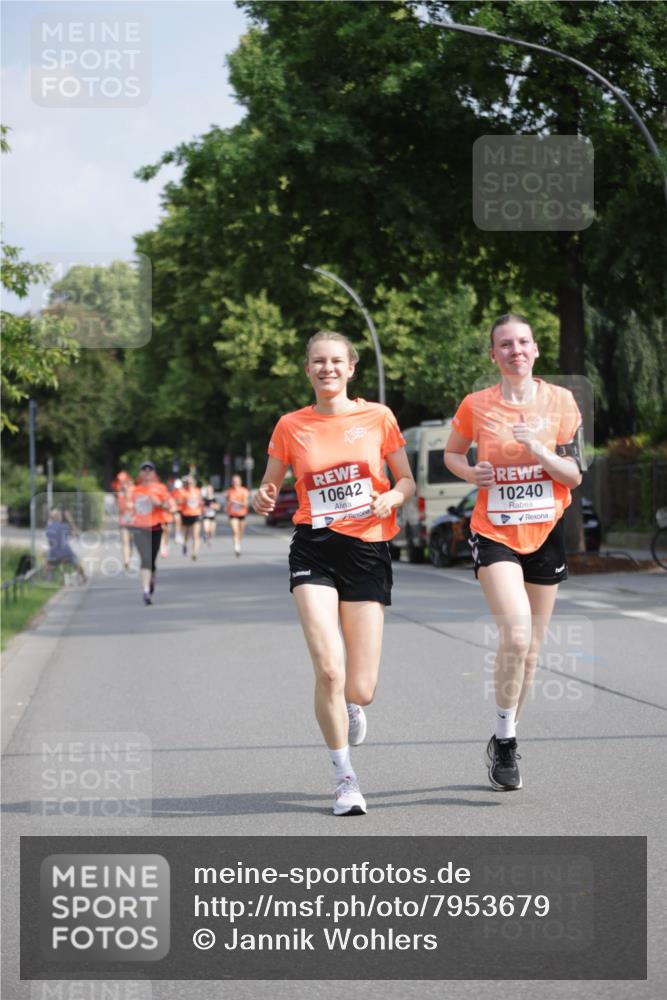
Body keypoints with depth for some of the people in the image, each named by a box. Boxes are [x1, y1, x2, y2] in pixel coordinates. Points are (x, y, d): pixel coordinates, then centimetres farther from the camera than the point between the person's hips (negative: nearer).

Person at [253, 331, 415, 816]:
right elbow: (269, 486, 12)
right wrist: (263, 500, -11)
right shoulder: (291, 426, 4)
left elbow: (407, 480, 12)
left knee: (361, 688, -2)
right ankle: (345, 777, 1)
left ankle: (351, 708, 39)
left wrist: (391, 497, -10)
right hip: (315, 550, 0)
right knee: (329, 668, -18)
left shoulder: (378, 417, 4)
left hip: (368, 551, 0)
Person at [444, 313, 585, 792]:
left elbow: (574, 476, -2)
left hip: (545, 533, 2)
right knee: (516, 635, -21)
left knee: (530, 649, 9)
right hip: (495, 533, -2)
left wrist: (534, 446, -18)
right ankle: (504, 739, -5)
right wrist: (471, 472, -7)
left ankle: (507, 740, 26)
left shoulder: (559, 401, -2)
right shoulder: (476, 405, -3)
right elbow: (452, 453, 14)